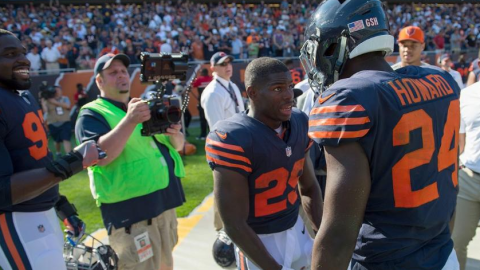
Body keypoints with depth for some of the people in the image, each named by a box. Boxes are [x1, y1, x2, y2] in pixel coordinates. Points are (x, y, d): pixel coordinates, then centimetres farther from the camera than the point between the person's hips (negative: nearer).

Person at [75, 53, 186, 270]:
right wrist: (129, 121, -30)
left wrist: (175, 134, -7)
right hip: (130, 211, -7)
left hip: (164, 203, 7)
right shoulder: (92, 114, -4)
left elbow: (177, 145, 15)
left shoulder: (145, 107, 16)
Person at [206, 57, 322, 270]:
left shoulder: (297, 124, -3)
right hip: (259, 242, -6)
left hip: (296, 230, 6)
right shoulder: (234, 140, -25)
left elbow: (309, 188, 7)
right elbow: (234, 225, -23)